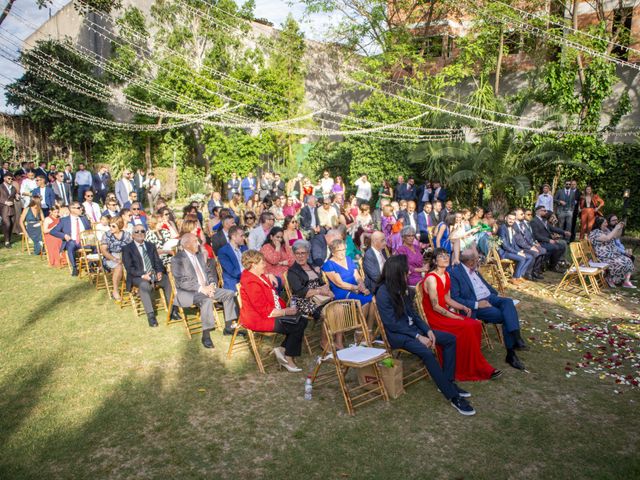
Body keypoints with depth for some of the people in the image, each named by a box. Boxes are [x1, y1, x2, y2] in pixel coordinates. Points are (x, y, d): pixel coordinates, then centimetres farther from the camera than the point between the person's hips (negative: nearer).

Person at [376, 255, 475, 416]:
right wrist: (418, 336, -21)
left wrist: (427, 330, -4)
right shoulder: (383, 293, -19)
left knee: (450, 339, 0)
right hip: (396, 334, -9)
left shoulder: (402, 288, 5)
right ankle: (453, 396, -23)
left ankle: (447, 382, 3)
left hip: (412, 328, 9)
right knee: (427, 352, -32)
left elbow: (413, 313, 10)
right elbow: (392, 324, -20)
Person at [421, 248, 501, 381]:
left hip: (444, 313, 8)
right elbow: (435, 306, -18)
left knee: (476, 325, -11)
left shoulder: (446, 275, 11)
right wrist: (455, 317, -17)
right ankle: (478, 369, -7)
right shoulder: (431, 278, -17)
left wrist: (463, 308, 3)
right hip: (434, 317, -8)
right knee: (467, 327, -22)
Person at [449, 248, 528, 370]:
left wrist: (497, 294, 15)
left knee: (508, 302, -23)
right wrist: (476, 305, -20)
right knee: (506, 317, -21)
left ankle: (516, 338, -30)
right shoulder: (454, 273, -13)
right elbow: (455, 298, -16)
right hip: (475, 305, -7)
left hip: (489, 297, 7)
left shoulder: (474, 269, 13)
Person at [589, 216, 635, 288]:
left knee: (628, 261, -9)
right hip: (604, 258, -9)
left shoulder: (606, 230, 15)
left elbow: (617, 236, 26)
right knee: (620, 263, -26)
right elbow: (607, 238, -29)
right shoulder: (595, 232, -14)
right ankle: (610, 279, -3)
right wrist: (616, 228, -20)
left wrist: (620, 228, 9)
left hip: (614, 254, 9)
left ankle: (626, 282, -10)